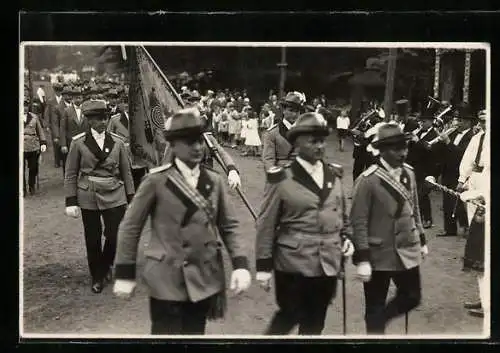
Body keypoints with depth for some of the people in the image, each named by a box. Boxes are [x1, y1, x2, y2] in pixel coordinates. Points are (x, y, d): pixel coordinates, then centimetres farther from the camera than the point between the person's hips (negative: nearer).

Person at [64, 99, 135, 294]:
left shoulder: (117, 141, 2)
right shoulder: (78, 142, -2)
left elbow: (126, 172, 8)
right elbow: (71, 174, 1)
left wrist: (131, 199, 6)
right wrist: (71, 202, -3)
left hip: (114, 196, 1)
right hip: (88, 197, -1)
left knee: (116, 236, -4)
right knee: (92, 239, 6)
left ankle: (105, 267, 26)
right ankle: (97, 277, 25)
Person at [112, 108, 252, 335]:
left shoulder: (214, 181, 4)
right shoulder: (156, 181, -8)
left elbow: (230, 226, 6)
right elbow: (130, 227, -3)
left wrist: (240, 264, -7)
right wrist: (125, 273, -4)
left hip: (205, 280, 4)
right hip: (167, 280, -4)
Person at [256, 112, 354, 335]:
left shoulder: (334, 175, 8)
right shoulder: (283, 179, -8)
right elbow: (266, 225, -6)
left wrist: (346, 236, 3)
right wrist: (264, 265, -7)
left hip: (328, 264, 5)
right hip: (293, 263, -5)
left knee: (315, 323, 14)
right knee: (289, 317, 4)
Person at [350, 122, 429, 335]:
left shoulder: (408, 173, 3)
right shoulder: (367, 180, -17)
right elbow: (358, 223, -17)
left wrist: (421, 240, 16)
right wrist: (362, 259, -18)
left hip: (408, 251, 6)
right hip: (379, 255, -6)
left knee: (413, 298, 16)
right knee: (375, 308, 7)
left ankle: (379, 320, 40)